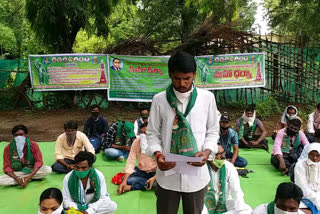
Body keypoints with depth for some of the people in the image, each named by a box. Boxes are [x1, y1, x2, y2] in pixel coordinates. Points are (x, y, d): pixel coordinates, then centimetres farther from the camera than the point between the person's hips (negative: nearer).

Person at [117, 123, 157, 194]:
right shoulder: (136, 142, -11)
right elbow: (130, 163, -13)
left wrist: (154, 178, -36)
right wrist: (124, 181, -23)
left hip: (156, 172, -1)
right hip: (141, 170, 2)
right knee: (127, 180, -24)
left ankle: (131, 187, -23)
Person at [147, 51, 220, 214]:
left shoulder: (207, 98, -2)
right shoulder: (159, 100, -4)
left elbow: (213, 131, 5)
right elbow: (152, 133, 2)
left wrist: (207, 151, -12)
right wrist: (157, 154, -16)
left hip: (196, 174, 1)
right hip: (167, 174, 0)